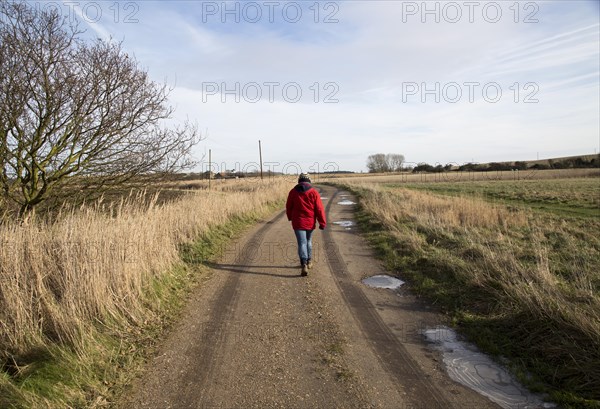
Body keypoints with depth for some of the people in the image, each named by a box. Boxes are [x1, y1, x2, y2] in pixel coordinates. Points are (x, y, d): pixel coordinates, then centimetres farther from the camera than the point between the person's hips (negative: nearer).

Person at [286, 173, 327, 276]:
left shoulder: (293, 191, -1)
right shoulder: (313, 192, -6)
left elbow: (288, 207, 8)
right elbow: (319, 209, -8)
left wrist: (290, 217, 27)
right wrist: (322, 223, -2)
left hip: (298, 222, -1)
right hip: (310, 222, 1)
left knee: (302, 243, -3)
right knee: (308, 241, 21)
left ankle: (304, 265, -18)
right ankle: (309, 262, 32)